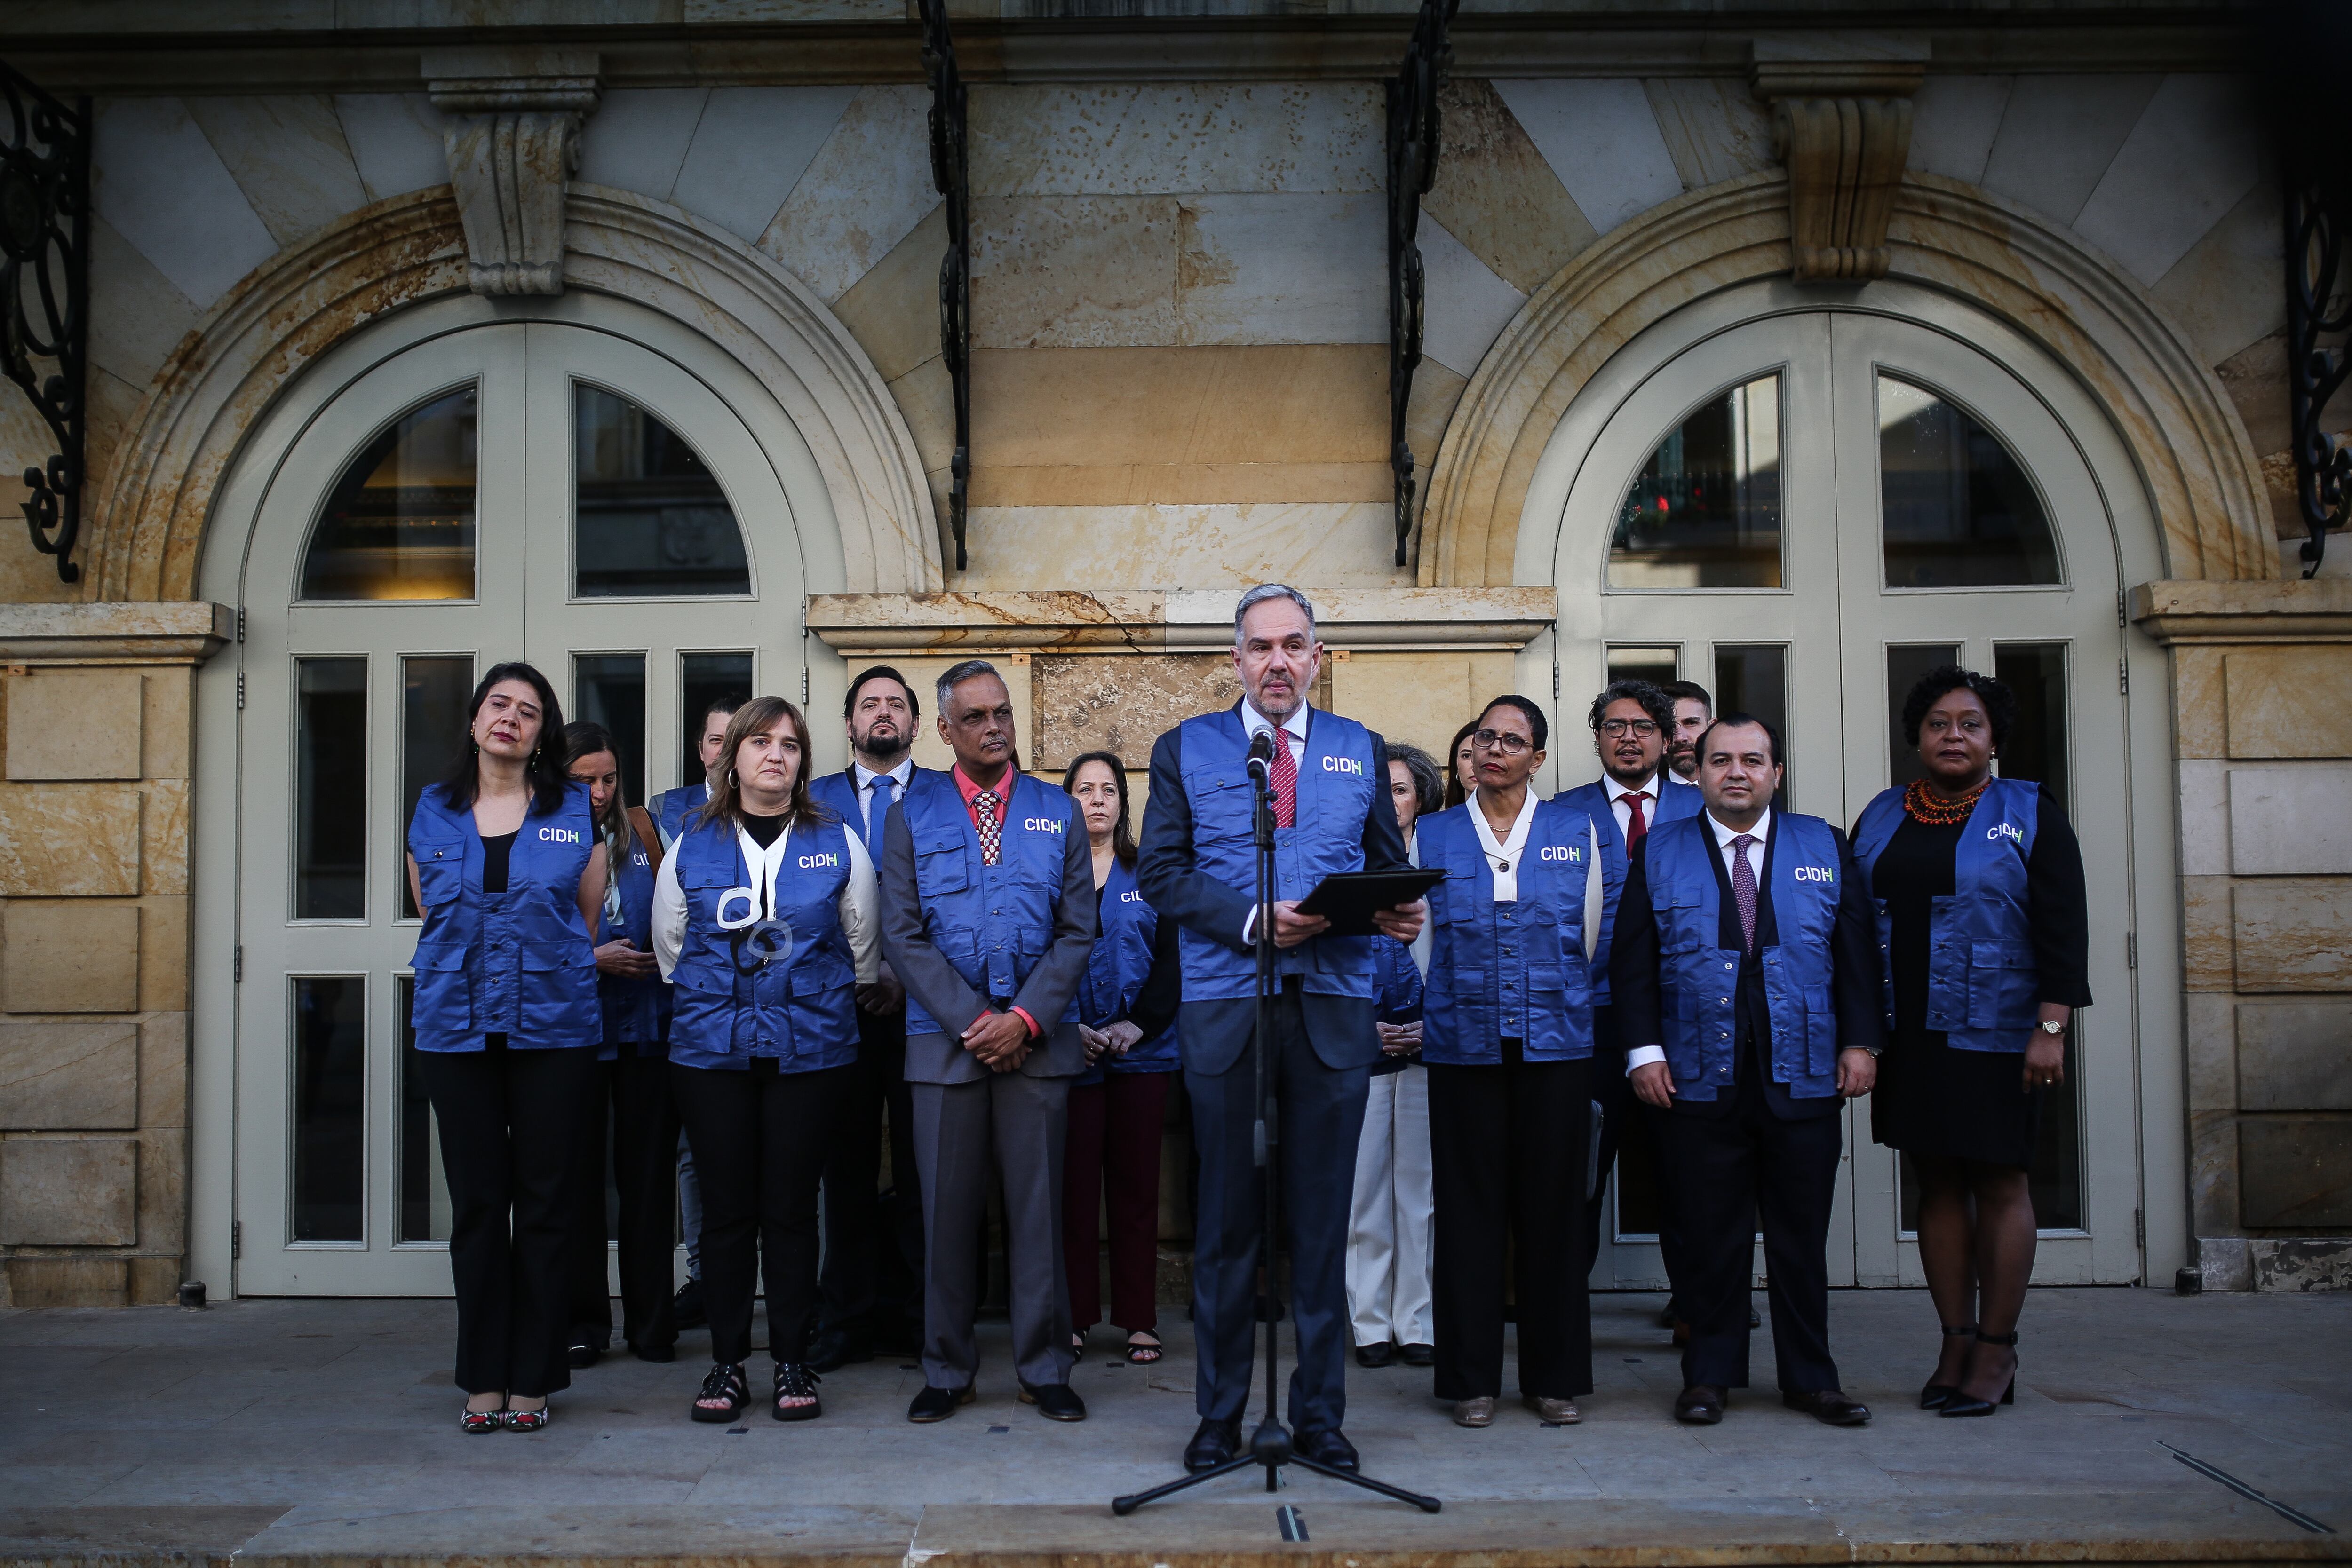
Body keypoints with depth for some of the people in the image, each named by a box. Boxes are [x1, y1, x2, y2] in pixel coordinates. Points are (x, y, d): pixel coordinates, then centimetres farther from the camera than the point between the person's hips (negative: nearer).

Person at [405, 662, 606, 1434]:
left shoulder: (575, 811, 4)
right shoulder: (433, 811, 9)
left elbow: (590, 920, 10)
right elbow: (430, 916, 17)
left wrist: (558, 970, 8)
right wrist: (466, 976, 13)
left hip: (553, 1026, -1)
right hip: (457, 1028, 1)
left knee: (545, 1202, 3)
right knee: (476, 1203, 5)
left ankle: (533, 1378, 12)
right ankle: (483, 1378, 15)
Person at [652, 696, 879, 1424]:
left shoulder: (837, 844, 5)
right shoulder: (692, 845, 7)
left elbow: (862, 947, 13)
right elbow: (670, 946, 16)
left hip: (811, 1052, -1)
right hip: (711, 1052, 1)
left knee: (792, 1208, 3)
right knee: (726, 1209, 4)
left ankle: (793, 1363, 13)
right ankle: (726, 1363, 14)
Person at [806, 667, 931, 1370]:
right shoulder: (815, 799, 13)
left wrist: (911, 975, -8)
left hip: (922, 1003, -1)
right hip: (842, 1004, 1)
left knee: (921, 1164, 1)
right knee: (848, 1165, 4)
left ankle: (918, 1314, 10)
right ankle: (849, 1318, 12)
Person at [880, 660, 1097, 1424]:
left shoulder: (1058, 812, 9)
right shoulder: (912, 815, 7)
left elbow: (1078, 931, 4)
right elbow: (902, 934, 0)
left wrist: (1025, 1018, -9)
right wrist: (971, 1021, -10)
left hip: (1038, 1038, 1)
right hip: (945, 1038, 0)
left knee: (1037, 1205, 3)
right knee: (947, 1209, 4)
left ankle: (1045, 1369, 14)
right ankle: (947, 1371, 16)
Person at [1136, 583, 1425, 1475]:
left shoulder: (1361, 750, 13)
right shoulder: (1184, 750, 8)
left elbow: (1387, 865, 12)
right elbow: (1161, 873, 0)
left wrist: (1399, 912, -11)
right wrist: (1251, 920, -14)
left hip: (1334, 1009, 1)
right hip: (1224, 1008, -1)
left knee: (1322, 1223, 6)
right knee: (1226, 1223, 5)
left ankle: (1320, 1416, 17)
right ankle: (1219, 1416, 18)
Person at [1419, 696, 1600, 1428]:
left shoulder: (1576, 830, 8)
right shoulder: (1435, 835, 8)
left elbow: (1596, 939, 11)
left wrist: (1593, 1023, 8)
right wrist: (1413, 1020, 4)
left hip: (1556, 1040, 0)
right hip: (1463, 1044, 0)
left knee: (1552, 1206, 5)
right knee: (1469, 1208, 3)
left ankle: (1556, 1376, 16)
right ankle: (1473, 1378, 13)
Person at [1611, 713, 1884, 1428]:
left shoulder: (1824, 847, 10)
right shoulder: (1659, 852, 6)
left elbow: (1857, 951, 8)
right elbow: (1632, 960, 3)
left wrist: (1861, 1041, 0)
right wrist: (1644, 1049, -5)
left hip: (1804, 1078, 1)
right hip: (1698, 1081, -1)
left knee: (1803, 1236, 7)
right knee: (1710, 1235, 4)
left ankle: (1810, 1378, 19)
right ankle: (1710, 1375, 16)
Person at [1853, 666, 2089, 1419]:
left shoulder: (2030, 814, 0)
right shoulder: (1881, 819, 10)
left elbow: (2064, 928, -6)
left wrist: (2051, 1027, -14)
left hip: (1993, 1037, -3)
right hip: (1906, 1038, 3)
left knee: (1999, 1185, 3)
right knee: (1937, 1184, 8)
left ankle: (1996, 1350, 12)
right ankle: (1956, 1342, 17)